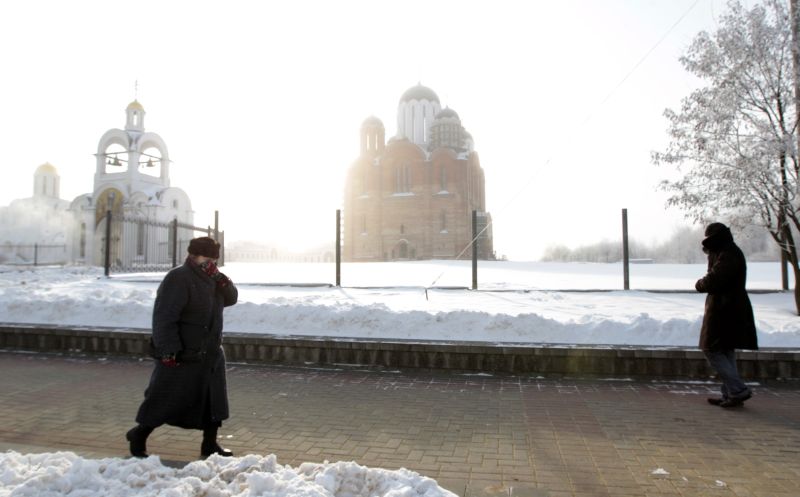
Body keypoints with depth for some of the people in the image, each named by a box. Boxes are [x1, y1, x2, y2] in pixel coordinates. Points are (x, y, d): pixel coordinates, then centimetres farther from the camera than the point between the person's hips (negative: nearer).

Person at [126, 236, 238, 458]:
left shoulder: (211, 279, 10)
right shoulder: (178, 279, -17)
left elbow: (231, 299, 11)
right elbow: (164, 318, -21)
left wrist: (222, 281, -8)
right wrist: (168, 351, -24)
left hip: (210, 356, 8)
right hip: (182, 357, -8)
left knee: (214, 400, 12)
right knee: (165, 401, 3)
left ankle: (210, 444, 25)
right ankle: (139, 435, 27)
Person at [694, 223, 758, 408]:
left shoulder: (728, 255, -17)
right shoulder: (729, 252, 17)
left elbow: (713, 281, -25)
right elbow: (715, 277, 17)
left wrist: (700, 283, -6)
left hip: (724, 311, -11)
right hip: (730, 310, 11)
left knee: (712, 350, -5)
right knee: (725, 352, 14)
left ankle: (738, 389, -4)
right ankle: (731, 394, 20)